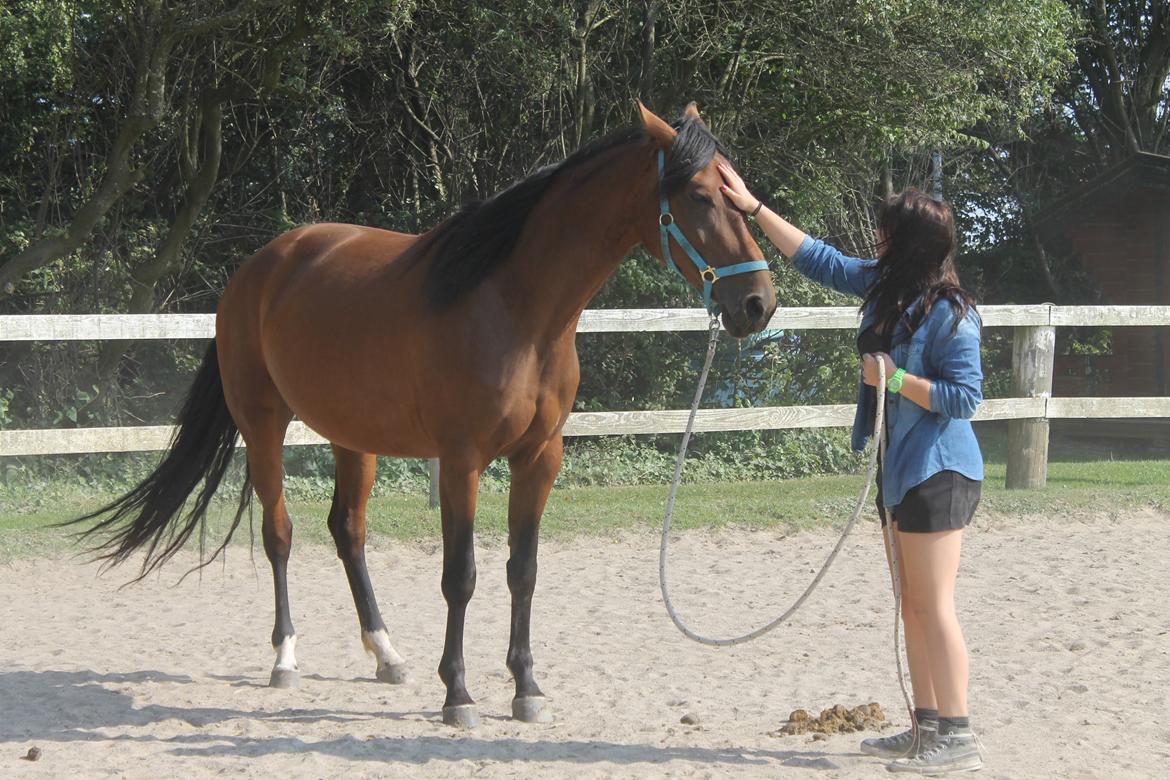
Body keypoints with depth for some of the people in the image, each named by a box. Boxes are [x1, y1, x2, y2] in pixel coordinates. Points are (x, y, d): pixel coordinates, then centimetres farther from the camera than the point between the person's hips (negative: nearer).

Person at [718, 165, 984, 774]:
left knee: (934, 608, -9)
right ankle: (927, 728, 17)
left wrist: (896, 379, -20)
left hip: (937, 472, -9)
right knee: (913, 606, 11)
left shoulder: (948, 312, -17)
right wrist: (753, 208, 17)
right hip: (900, 468, 9)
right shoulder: (885, 286, 9)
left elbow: (965, 397, -18)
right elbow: (818, 259, 18)